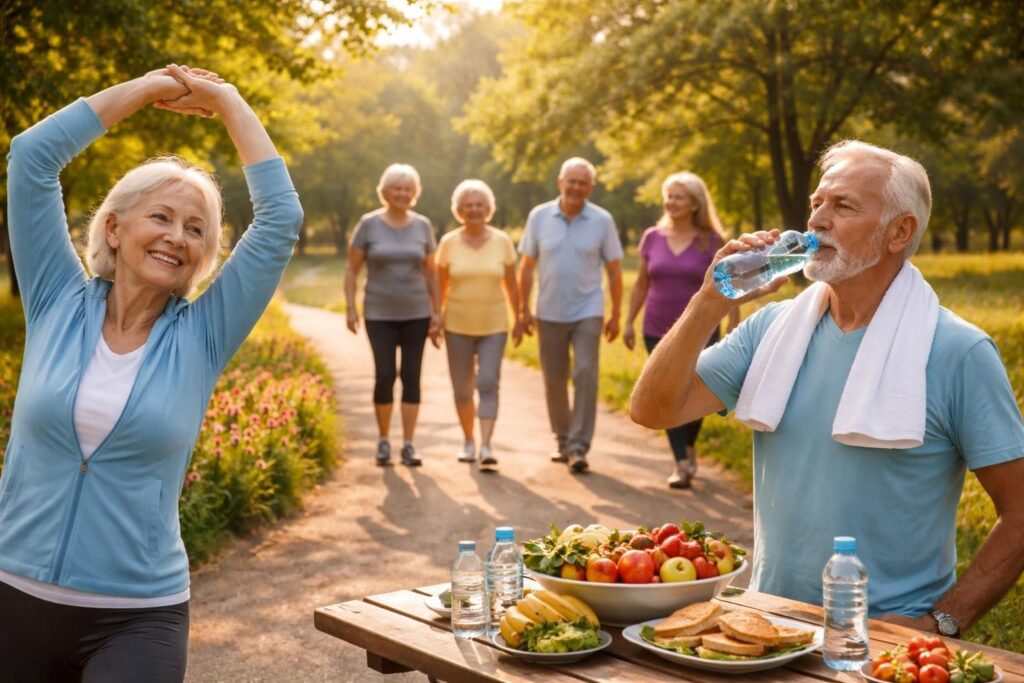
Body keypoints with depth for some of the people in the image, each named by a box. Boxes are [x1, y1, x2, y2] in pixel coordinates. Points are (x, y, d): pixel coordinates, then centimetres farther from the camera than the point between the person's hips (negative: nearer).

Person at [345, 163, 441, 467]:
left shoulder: (423, 225, 3)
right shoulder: (368, 224, -3)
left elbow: (431, 272, 8)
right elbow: (351, 269, 0)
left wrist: (437, 312, 4)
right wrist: (351, 308, -7)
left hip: (416, 314, 2)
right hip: (380, 315, -2)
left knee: (411, 376, 1)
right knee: (385, 376, -6)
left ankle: (408, 445, 7)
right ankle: (383, 441, 13)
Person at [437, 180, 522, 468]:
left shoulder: (502, 241, -1)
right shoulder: (448, 243, -2)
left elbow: (511, 285, 5)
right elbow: (440, 286, 4)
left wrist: (519, 320, 5)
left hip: (493, 326, -1)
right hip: (458, 326, 1)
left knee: (488, 384, -13)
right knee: (462, 389, 7)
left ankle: (486, 446, -15)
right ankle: (468, 440, 25)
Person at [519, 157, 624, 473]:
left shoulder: (602, 220, -3)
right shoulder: (539, 216, 0)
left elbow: (614, 270, 2)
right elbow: (528, 266, 5)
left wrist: (616, 314, 2)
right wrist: (524, 308, 3)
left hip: (587, 313, -2)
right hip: (549, 313, 2)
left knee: (585, 375, -12)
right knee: (554, 381, 10)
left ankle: (579, 447, -8)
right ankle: (562, 440, 26)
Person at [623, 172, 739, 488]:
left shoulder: (712, 242, -5)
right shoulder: (652, 237, 3)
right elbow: (641, 284, 11)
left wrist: (734, 331, -6)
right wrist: (629, 322, 9)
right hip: (659, 333, 2)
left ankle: (690, 448, 33)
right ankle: (682, 464, 4)